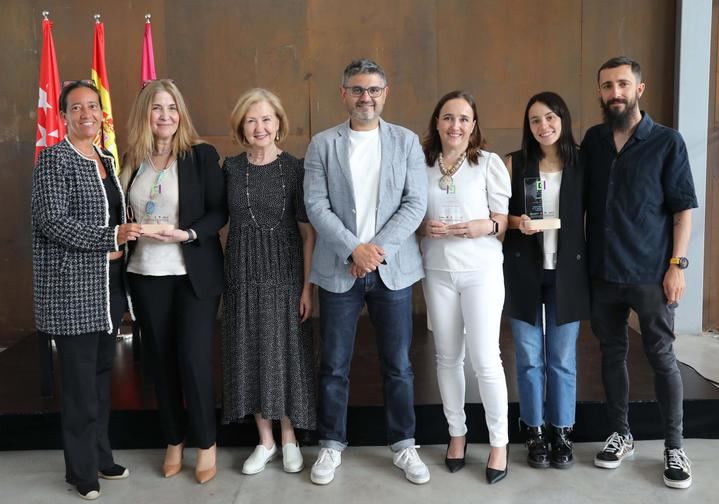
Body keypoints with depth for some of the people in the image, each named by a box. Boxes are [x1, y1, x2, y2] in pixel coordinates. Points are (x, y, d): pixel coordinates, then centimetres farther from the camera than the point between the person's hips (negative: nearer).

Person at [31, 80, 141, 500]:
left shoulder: (106, 160, 14)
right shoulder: (54, 159, -8)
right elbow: (53, 221, -17)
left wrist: (123, 241, 6)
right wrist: (112, 237, -20)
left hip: (108, 284, 7)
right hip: (73, 287, -7)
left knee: (102, 374, 14)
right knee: (80, 380, 0)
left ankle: (101, 456, 27)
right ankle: (82, 470, 14)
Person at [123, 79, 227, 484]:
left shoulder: (202, 154, -4)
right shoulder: (133, 160, 6)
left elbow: (219, 211, -7)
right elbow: (123, 214, 11)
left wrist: (186, 234, -20)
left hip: (194, 274, -3)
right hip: (146, 275, 4)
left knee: (193, 358, -3)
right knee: (161, 360, 11)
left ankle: (207, 444, 16)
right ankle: (174, 441, 28)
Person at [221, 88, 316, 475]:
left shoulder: (295, 168, -4)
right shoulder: (231, 168, 3)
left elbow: (308, 231, -5)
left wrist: (307, 285, -9)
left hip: (285, 273, -2)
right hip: (244, 274, 3)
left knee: (285, 351, 5)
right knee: (251, 353, 8)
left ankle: (289, 438, 24)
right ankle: (265, 441, 24)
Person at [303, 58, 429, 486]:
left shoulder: (407, 141, 4)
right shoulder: (322, 144, 3)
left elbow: (416, 204, -3)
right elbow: (316, 206, -5)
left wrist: (378, 249, -13)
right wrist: (354, 249, -16)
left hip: (393, 268, 1)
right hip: (339, 269, 0)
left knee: (398, 364, 8)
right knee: (334, 365, 7)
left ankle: (404, 444, 24)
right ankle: (332, 445, 23)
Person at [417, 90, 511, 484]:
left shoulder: (489, 163, -3)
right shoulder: (422, 164, 5)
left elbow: (505, 220, -1)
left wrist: (488, 226, -22)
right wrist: (424, 226, -10)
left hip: (481, 271, -3)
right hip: (437, 272, 3)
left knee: (485, 358, -3)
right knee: (448, 357, 11)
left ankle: (499, 442, 13)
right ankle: (457, 432, 28)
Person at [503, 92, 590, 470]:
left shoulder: (581, 164, 2)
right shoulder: (515, 163, 1)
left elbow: (592, 216, 6)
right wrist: (517, 222, -15)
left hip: (566, 272, 0)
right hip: (524, 270, 0)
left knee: (562, 358, 8)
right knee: (529, 357, 7)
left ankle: (562, 433, 22)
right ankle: (535, 433, 21)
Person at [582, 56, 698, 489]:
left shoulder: (667, 141, -4)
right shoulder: (593, 140, 6)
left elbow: (683, 208, -4)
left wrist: (677, 265, -10)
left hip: (650, 274, -3)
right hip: (602, 272, 4)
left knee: (662, 357, 4)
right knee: (612, 354, 11)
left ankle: (675, 447, 17)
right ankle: (621, 435, 26)